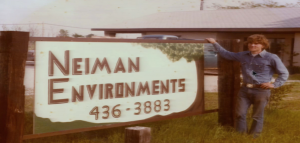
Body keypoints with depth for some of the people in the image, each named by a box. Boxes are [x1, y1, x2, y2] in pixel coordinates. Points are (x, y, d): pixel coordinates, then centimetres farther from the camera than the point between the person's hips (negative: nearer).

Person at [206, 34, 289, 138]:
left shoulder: (271, 58, -6)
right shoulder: (243, 56, 9)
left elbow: (284, 73, 0)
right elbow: (226, 54, 20)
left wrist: (275, 84, -11)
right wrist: (215, 43, 17)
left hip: (261, 91, -5)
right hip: (245, 89, 5)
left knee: (257, 117, 5)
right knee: (240, 114, 5)